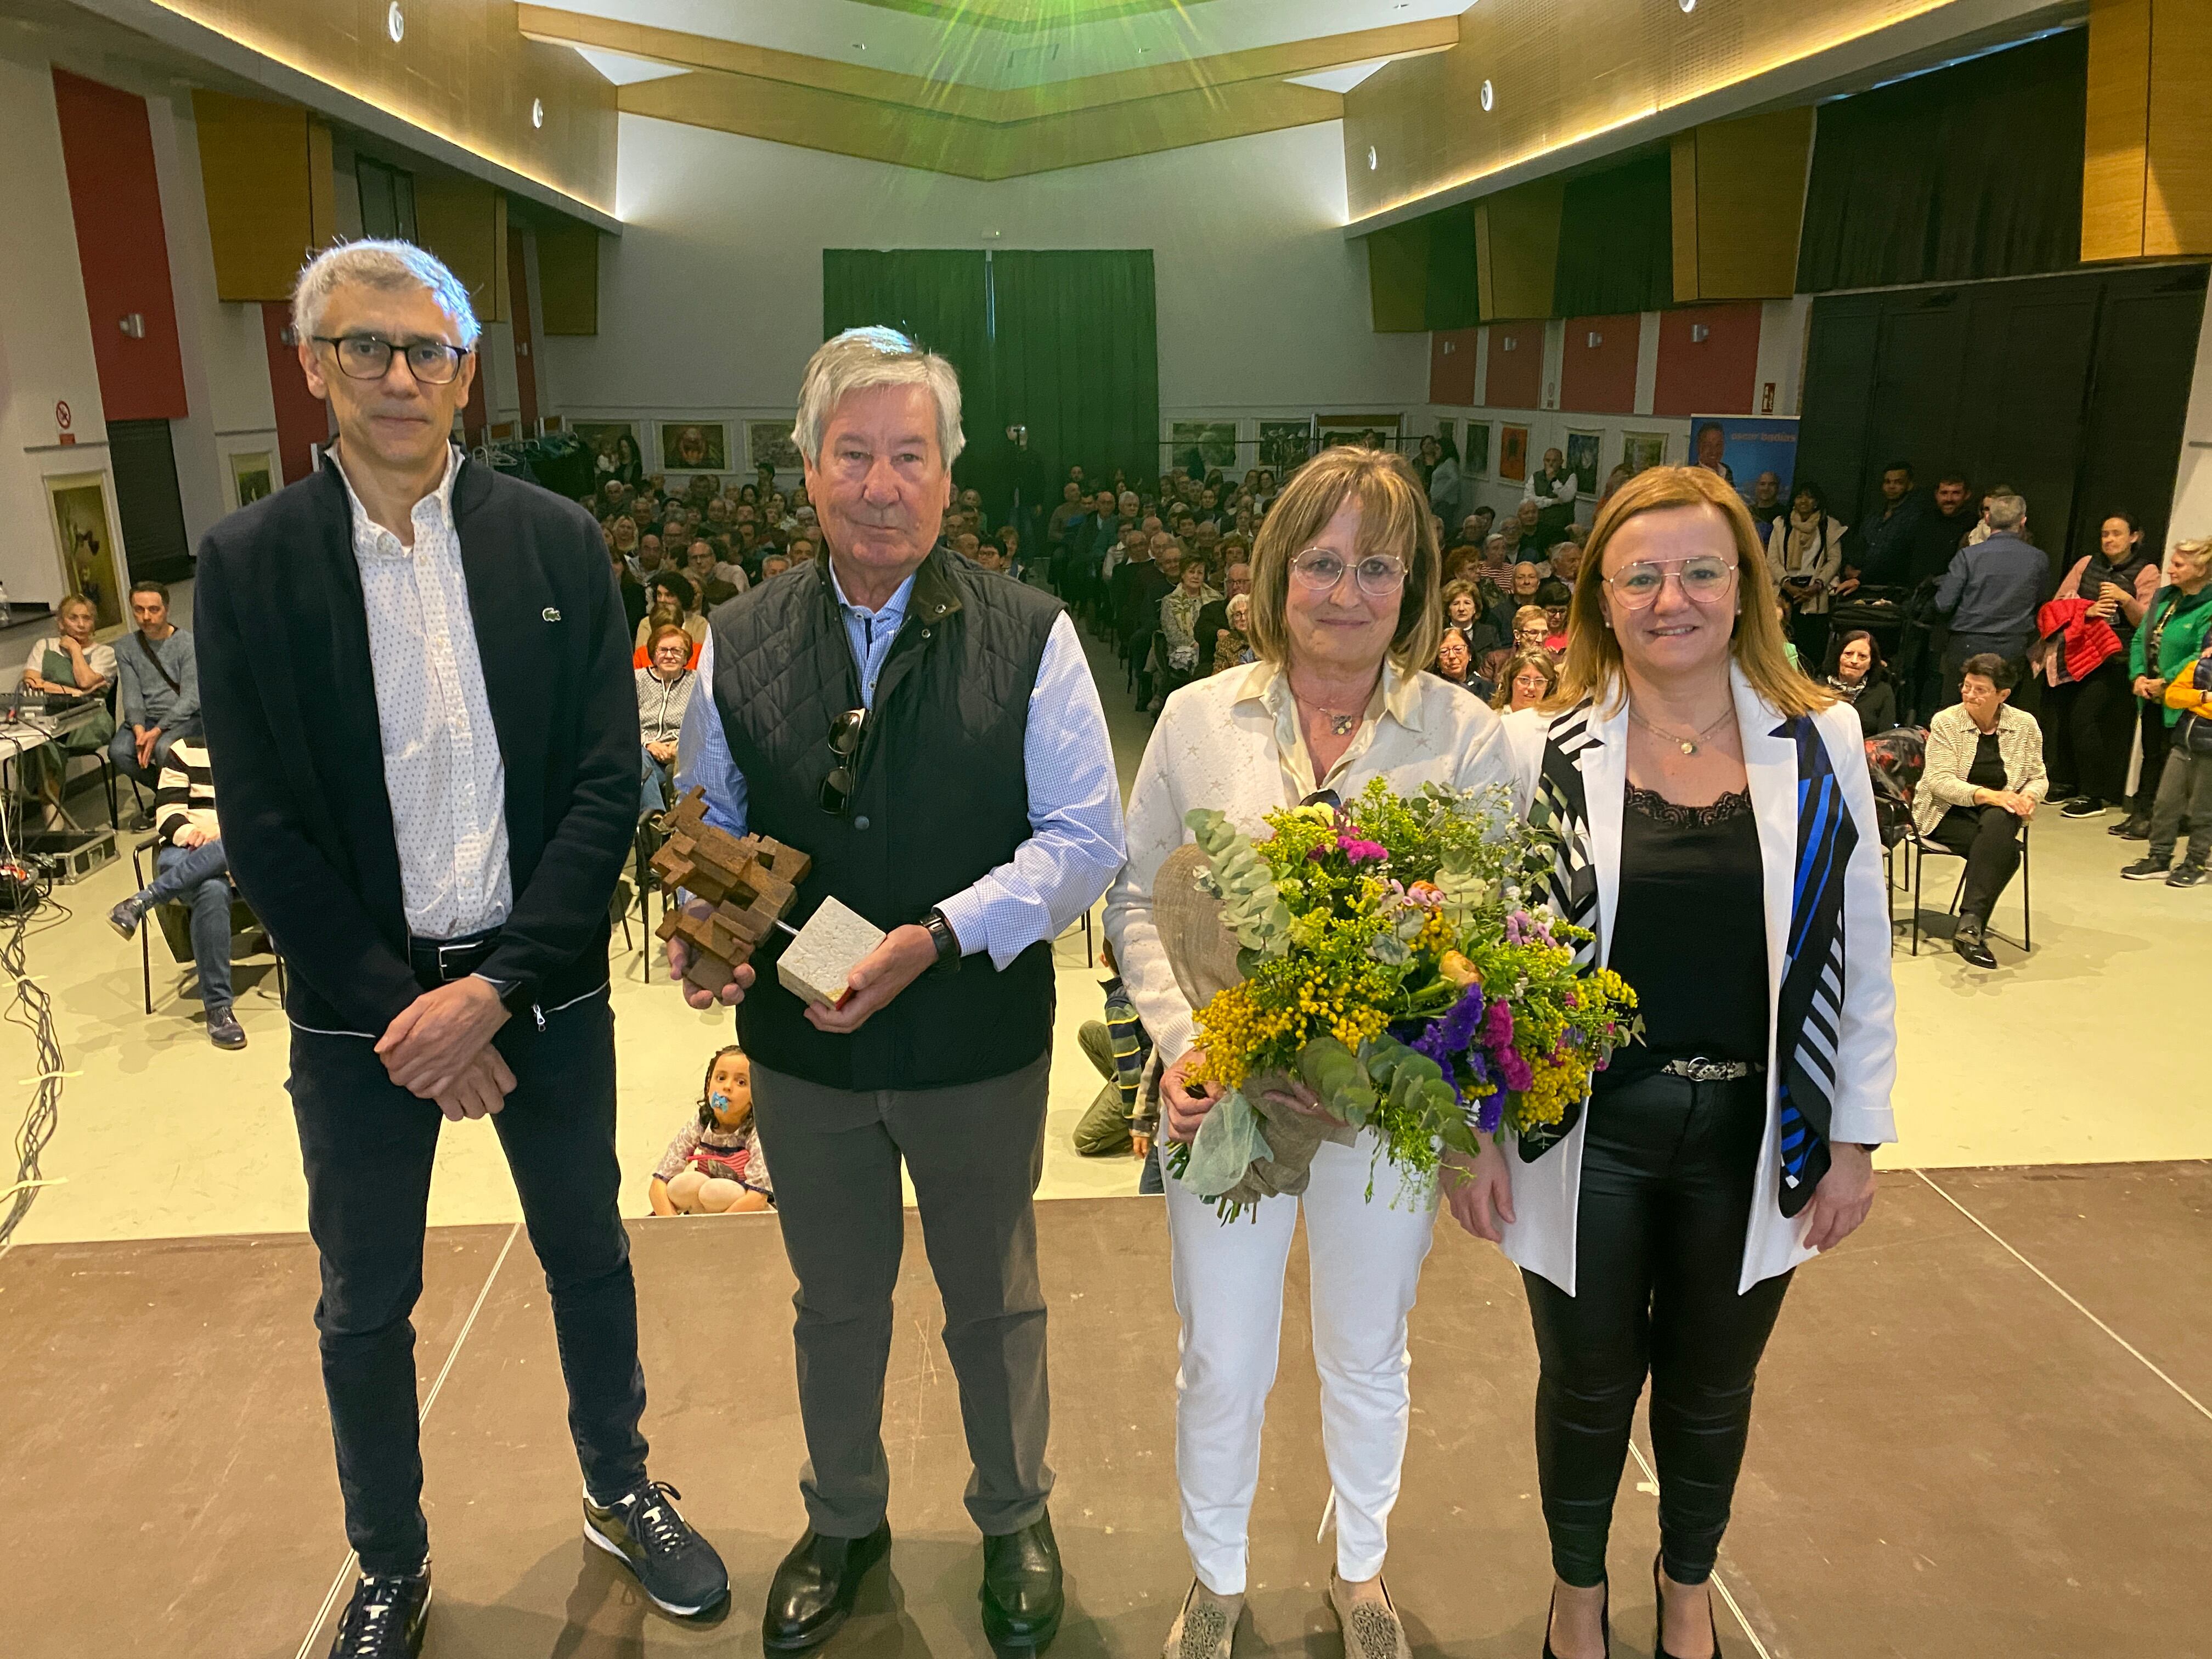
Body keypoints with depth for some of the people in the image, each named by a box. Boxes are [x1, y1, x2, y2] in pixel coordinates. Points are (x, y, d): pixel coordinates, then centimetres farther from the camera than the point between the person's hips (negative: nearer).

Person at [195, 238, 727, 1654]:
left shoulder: (558, 542, -4)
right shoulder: (249, 564, -5)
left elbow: (608, 784, -7)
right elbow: (263, 830, -7)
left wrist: (494, 989, -14)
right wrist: (404, 1014, -12)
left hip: (542, 982, 1)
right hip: (359, 1006, 0)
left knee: (589, 1255, 18)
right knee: (366, 1307, 15)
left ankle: (623, 1493, 42)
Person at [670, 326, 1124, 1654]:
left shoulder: (1028, 636, -10)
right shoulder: (740, 644, -2)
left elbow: (1086, 837, -11)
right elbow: (709, 828, 8)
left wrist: (940, 937, -23)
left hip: (979, 1045, -2)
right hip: (802, 1048, 3)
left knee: (994, 1302, 18)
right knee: (836, 1302, 22)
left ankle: (1015, 1519, 45)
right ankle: (844, 1522, 48)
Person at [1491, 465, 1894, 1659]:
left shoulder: (1820, 743, -4)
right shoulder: (1542, 747, -10)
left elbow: (1862, 957, 0)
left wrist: (1855, 1136, 1)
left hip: (1752, 1138, 2)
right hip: (1587, 1133, -2)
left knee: (1712, 1388, 23)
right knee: (1588, 1384, 18)